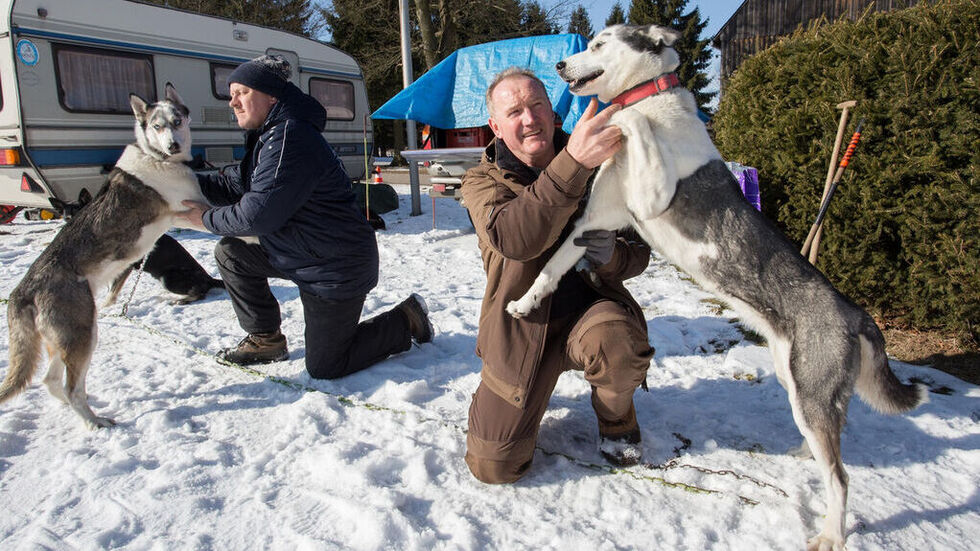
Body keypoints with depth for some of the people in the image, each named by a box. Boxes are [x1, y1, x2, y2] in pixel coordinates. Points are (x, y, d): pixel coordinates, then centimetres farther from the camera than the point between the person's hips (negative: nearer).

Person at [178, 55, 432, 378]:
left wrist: (207, 218, -10)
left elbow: (258, 215, -26)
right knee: (231, 253, 10)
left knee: (323, 368, 0)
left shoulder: (289, 138, -24)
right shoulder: (268, 136, 10)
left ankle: (406, 321, 14)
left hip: (337, 269, -10)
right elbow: (239, 187, 11)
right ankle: (266, 340, 22)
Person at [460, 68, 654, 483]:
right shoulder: (482, 182, -6)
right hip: (521, 326, 0)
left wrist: (612, 254, -21)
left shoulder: (599, 169, -1)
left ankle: (616, 417, 1)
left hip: (590, 307, 1)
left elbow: (639, 252, 4)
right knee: (493, 467, -4)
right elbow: (513, 239, -30)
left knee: (619, 343, -37)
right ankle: (527, 395, 30)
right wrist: (573, 162, -40)